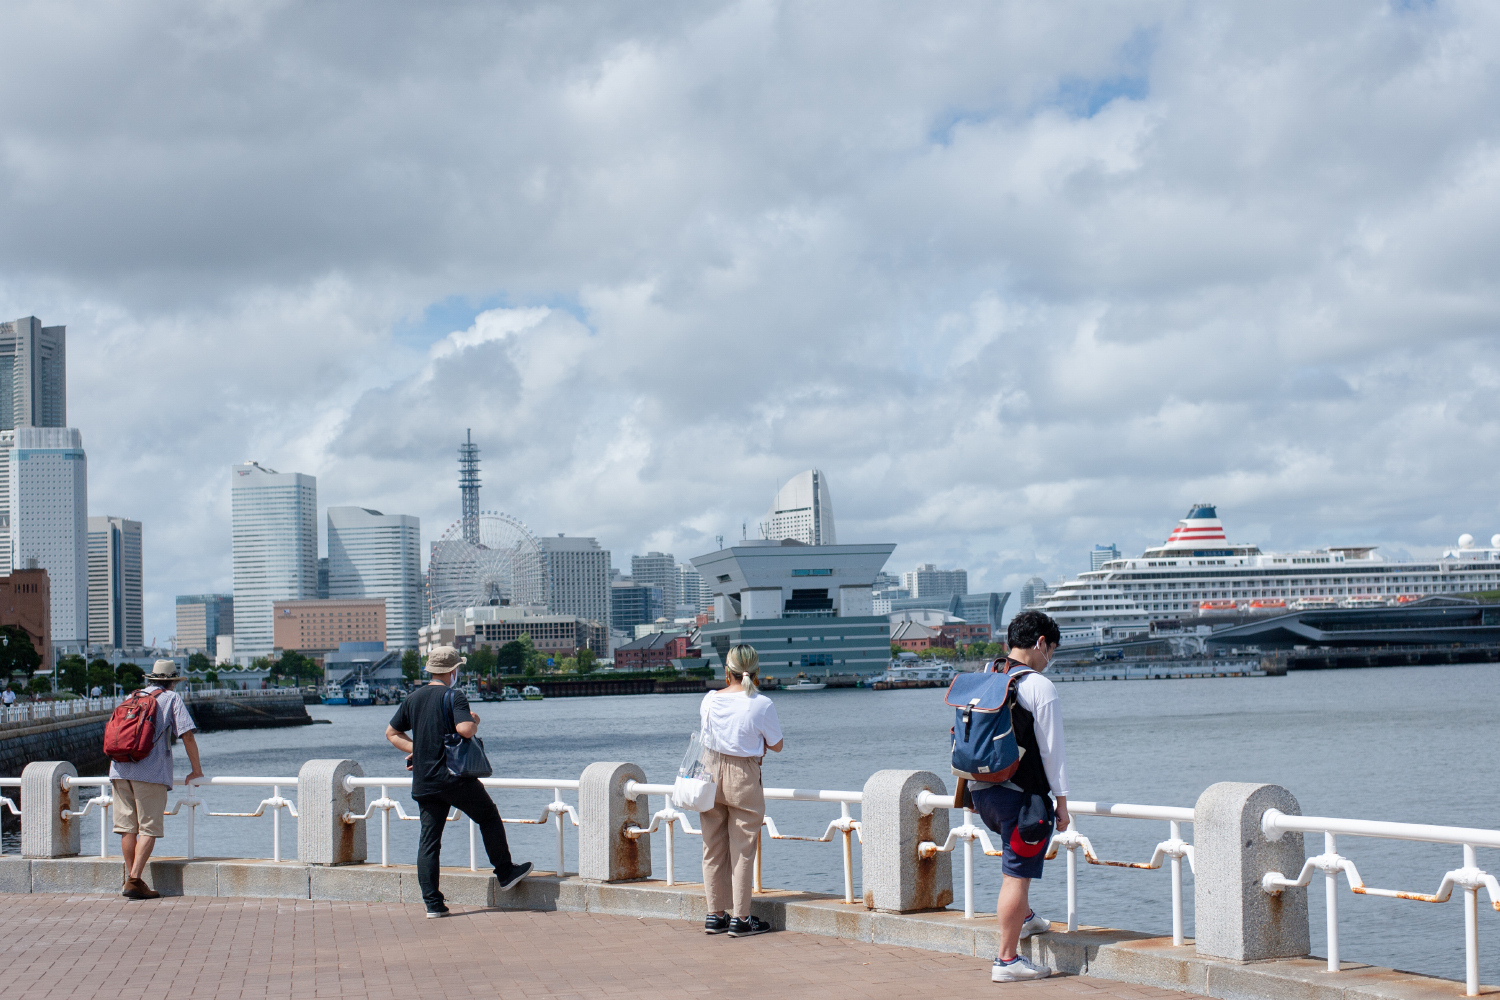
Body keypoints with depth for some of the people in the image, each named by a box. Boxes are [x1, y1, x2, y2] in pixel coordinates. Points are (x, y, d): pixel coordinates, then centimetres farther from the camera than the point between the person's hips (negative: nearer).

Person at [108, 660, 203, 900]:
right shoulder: (172, 698, 10)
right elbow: (187, 735, 2)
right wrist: (196, 770, 11)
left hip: (119, 769, 5)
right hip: (151, 772, -5)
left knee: (127, 828, 9)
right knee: (148, 828, -4)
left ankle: (131, 878, 10)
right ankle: (134, 881, -14)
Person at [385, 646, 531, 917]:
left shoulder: (413, 698, 11)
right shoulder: (453, 696, -10)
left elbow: (391, 732, 19)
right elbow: (465, 729, -24)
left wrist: (415, 749, 13)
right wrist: (475, 722, -4)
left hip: (423, 781, 6)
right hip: (454, 776, -6)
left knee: (429, 840, 5)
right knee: (489, 816, 14)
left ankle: (433, 903, 2)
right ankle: (505, 873, 20)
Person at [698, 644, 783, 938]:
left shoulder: (709, 700, -2)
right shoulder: (761, 705, -14)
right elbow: (776, 746, -3)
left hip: (711, 771, 4)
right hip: (744, 777, -4)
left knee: (713, 847, 12)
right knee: (743, 849, 3)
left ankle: (715, 914, 19)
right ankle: (741, 919, 6)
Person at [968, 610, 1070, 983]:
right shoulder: (1039, 686, -12)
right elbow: (1052, 749, -12)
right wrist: (1061, 801, -6)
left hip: (980, 790, 8)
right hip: (1019, 794, -8)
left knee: (1018, 857, 33)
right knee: (1016, 874, -2)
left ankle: (1024, 918, 41)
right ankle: (1007, 960, 1)